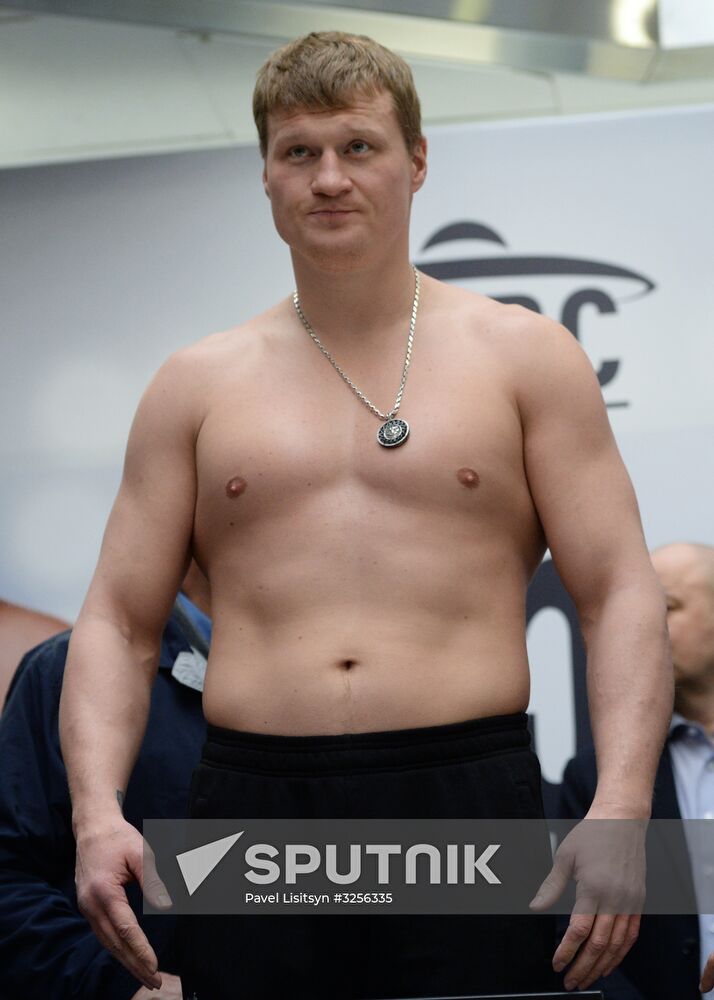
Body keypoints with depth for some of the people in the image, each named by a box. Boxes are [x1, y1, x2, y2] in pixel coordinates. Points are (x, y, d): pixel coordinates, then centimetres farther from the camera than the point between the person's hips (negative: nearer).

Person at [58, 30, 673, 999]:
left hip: (467, 804, -1)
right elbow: (119, 623, 12)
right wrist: (98, 810, -5)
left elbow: (620, 598, 3)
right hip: (252, 811, 2)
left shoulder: (524, 357, 9)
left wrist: (622, 806, -12)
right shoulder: (197, 386, 14)